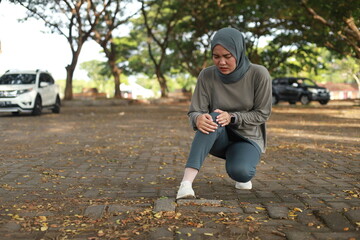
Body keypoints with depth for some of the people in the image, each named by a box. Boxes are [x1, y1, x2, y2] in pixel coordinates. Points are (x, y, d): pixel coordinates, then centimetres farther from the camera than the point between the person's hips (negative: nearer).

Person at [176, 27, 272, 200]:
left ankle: (243, 175, 7)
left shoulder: (259, 74, -14)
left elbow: (262, 114, -10)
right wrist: (199, 119, -38)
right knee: (213, 119, -35)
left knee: (239, 171, -34)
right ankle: (186, 183, -42)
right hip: (219, 137, 1)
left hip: (248, 138, -1)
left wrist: (231, 118, -27)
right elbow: (194, 112, -12)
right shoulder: (207, 76, -10)